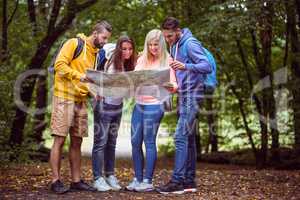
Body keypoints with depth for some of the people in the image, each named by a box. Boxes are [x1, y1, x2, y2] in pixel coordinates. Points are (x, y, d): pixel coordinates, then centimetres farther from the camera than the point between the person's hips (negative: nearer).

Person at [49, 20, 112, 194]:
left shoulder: (96, 53, 17)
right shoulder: (74, 43, -5)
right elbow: (59, 64, -14)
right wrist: (79, 76, -21)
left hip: (81, 100, 8)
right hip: (65, 97, -7)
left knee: (77, 141, 9)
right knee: (60, 139, -5)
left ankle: (76, 180, 15)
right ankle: (56, 180, 0)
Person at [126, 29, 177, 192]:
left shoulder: (167, 61, -1)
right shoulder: (142, 59, 13)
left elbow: (174, 84, -7)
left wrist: (171, 86, -29)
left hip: (154, 105, -5)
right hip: (138, 104, 5)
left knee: (149, 142, -4)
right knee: (135, 141, 4)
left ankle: (147, 181, 2)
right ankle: (137, 179, 14)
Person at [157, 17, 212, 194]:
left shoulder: (190, 44, -13)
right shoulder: (174, 46, 15)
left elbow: (207, 66, -23)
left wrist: (186, 66, -36)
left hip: (192, 95, -10)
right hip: (184, 95, 10)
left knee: (181, 137, -14)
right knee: (188, 138, 9)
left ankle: (177, 181, -13)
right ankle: (189, 181, 13)